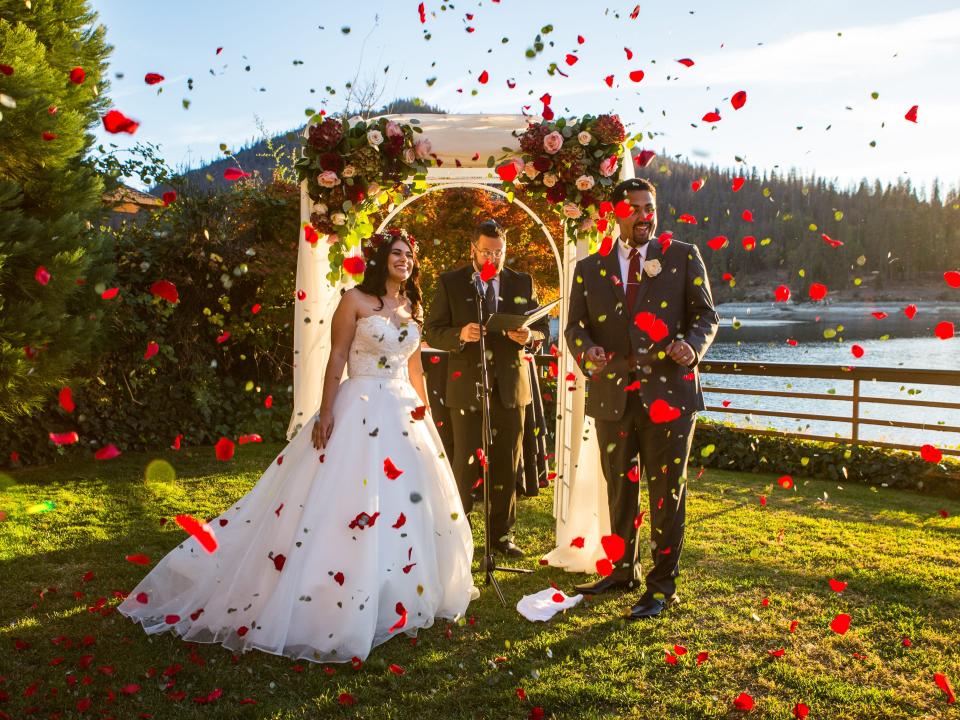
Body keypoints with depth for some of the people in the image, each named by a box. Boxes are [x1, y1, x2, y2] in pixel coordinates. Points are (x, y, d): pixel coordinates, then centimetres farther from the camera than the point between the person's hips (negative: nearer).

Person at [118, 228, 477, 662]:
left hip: (405, 414, 7)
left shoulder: (412, 307, 13)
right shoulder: (356, 299, -5)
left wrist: (425, 410, 14)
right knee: (347, 503, -7)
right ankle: (325, 605, 3)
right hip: (361, 411, -7)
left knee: (410, 500, 10)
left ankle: (400, 597, 27)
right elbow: (337, 358, -9)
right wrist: (326, 412, -15)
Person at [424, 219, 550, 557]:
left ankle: (502, 534, 22)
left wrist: (529, 336, -13)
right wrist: (460, 335, -21)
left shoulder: (523, 283, 8)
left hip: (511, 387, 3)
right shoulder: (450, 283, 2)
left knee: (506, 466, 9)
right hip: (467, 387, -2)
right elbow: (432, 331, 0)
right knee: (465, 464, -1)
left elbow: (543, 327, 11)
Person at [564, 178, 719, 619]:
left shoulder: (682, 257, 4)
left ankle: (662, 586, 16)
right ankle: (623, 570, 34)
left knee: (666, 492, 3)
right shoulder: (589, 269, 8)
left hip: (668, 393, -2)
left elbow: (705, 314, 5)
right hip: (612, 396, 3)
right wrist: (587, 351, -16)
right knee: (620, 489, 16)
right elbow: (575, 326, 7)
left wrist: (693, 344, -16)